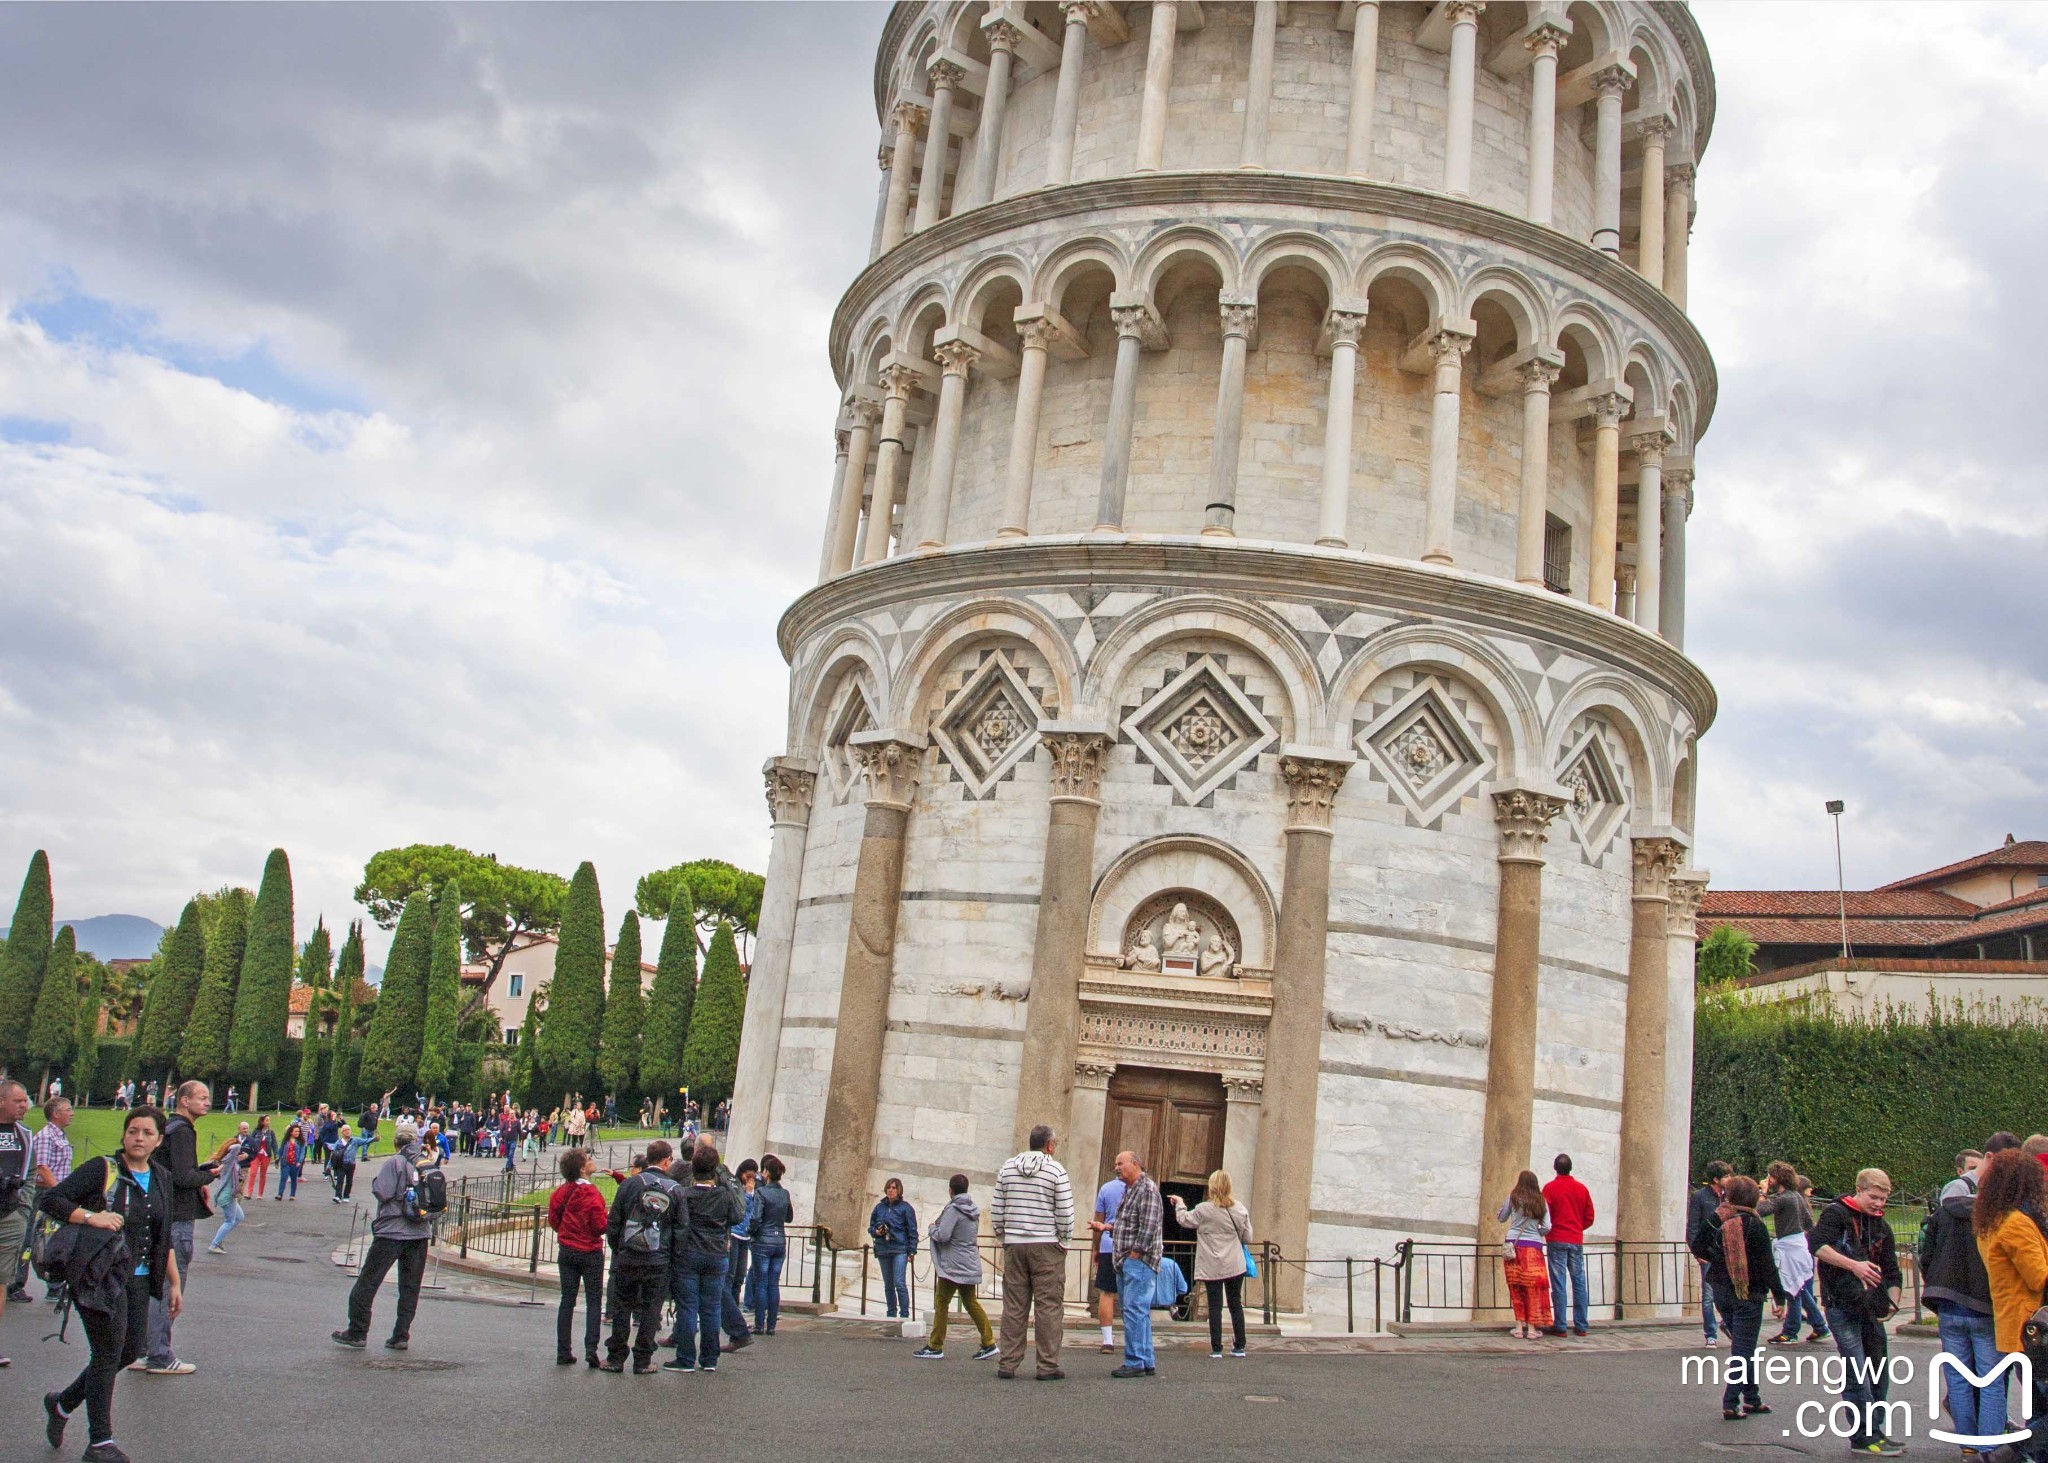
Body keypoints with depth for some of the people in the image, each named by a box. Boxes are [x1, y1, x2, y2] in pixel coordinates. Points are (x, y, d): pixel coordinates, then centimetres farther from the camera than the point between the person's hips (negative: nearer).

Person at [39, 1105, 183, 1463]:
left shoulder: (161, 1178, 9)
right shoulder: (101, 1169, -9)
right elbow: (52, 1200, -15)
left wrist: (175, 1283, 15)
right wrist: (91, 1216, -28)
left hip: (139, 1280, 7)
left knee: (131, 1350, 11)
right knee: (108, 1354, -1)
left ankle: (62, 1403, 33)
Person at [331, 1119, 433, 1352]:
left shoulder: (394, 1162, -11)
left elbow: (381, 1192, -16)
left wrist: (375, 1183, 3)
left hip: (391, 1231, -5)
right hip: (420, 1233, 5)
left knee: (367, 1282, 7)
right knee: (410, 1287, 10)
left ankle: (357, 1333, 11)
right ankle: (401, 1336, 10)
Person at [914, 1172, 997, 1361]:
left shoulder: (953, 1209, -14)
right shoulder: (974, 1209, 11)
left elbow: (942, 1235, -21)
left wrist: (932, 1227, 0)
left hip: (953, 1265, -8)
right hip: (971, 1265, 8)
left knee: (941, 1303, 0)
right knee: (971, 1302, 13)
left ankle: (935, 1346, 3)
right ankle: (989, 1343, 9)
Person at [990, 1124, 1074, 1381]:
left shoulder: (1007, 1167, 7)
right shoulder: (1055, 1170, -6)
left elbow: (996, 1208, 8)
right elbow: (1065, 1213, -7)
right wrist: (1064, 1241, 5)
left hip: (1014, 1244, 4)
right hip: (1047, 1245, -4)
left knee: (1014, 1306, 7)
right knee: (1049, 1306, 1)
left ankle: (1008, 1364, 8)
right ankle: (1048, 1366, 1)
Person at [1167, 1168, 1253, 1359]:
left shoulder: (1203, 1210, -11)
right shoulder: (1240, 1209, -3)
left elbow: (1184, 1220, 5)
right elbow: (1247, 1238, 3)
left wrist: (1180, 1204, 23)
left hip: (1212, 1267, -2)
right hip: (1235, 1265, 3)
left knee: (1215, 1306, 3)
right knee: (1236, 1305, 13)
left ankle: (1216, 1349, 2)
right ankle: (1239, 1347, 17)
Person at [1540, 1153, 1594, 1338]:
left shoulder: (1550, 1188, -4)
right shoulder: (1582, 1189, 6)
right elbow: (1589, 1218, 8)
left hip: (1557, 1241, -3)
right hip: (1577, 1241, 3)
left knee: (1559, 1284, -2)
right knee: (1579, 1283, 7)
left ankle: (1559, 1326, -3)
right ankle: (1580, 1326, 8)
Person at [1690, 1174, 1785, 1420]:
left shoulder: (1715, 1221, -1)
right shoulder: (1754, 1224, -14)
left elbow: (1697, 1248, 4)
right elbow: (1767, 1263, -13)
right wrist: (1779, 1295, -7)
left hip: (1721, 1291, 5)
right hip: (1749, 1294, -5)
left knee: (1741, 1346, 19)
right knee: (1743, 1349, 1)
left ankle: (1751, 1398, 25)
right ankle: (1730, 1403, -3)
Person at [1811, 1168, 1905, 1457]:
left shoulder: (1882, 1227, 16)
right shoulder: (1836, 1213, -5)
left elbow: (1892, 1272, 17)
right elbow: (1816, 1244, -20)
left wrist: (1892, 1302, 0)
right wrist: (1854, 1265, -27)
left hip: (1870, 1307, 7)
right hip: (1841, 1304, -7)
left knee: (1879, 1373, 9)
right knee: (1857, 1373, -9)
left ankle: (1866, 1434, 20)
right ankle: (1867, 1435, -3)